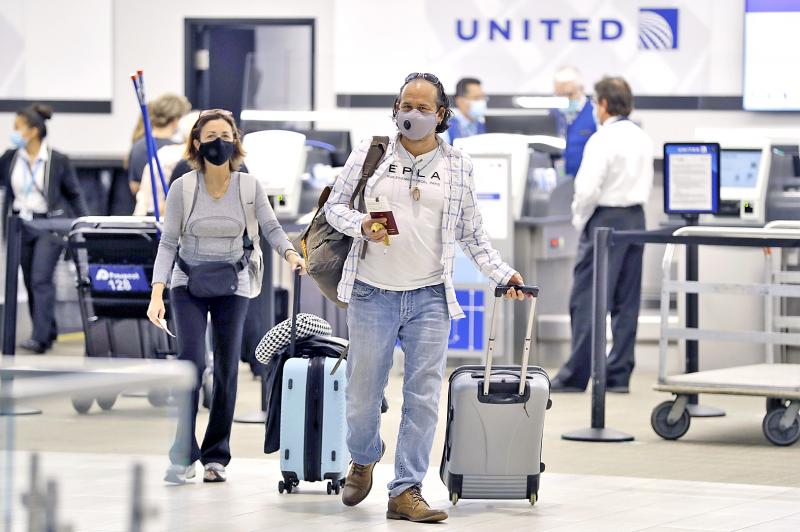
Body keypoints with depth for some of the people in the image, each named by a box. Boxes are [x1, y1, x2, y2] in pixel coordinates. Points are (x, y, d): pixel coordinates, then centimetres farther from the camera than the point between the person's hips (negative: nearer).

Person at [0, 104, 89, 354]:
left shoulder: (58, 161, -8)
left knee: (41, 279, -14)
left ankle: (40, 337, -18)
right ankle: (48, 332, 22)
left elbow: (74, 194, 1)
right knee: (30, 282, 9)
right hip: (21, 225, 5)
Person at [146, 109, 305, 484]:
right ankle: (183, 456, -13)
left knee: (227, 369, 1)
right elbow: (168, 242, -6)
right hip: (188, 284, -2)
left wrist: (290, 254, -25)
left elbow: (271, 228, -3)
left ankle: (216, 456, 11)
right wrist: (157, 294, -15)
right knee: (191, 361, -16)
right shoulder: (182, 188, -8)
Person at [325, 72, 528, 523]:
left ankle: (406, 491, 1)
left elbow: (472, 233, 13)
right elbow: (335, 205, 9)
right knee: (364, 391, 6)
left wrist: (502, 273, 2)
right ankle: (364, 460, 35)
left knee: (424, 396, -4)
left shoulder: (458, 165, 8)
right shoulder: (370, 152, 4)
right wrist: (361, 227, -11)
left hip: (430, 296, 1)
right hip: (373, 292, -1)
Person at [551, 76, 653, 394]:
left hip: (605, 218, -7)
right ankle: (619, 374, 9)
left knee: (586, 300, -4)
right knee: (626, 301, 8)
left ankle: (576, 376, -4)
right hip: (636, 217, 8)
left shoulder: (602, 140, -14)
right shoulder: (643, 140, 9)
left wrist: (579, 219, -3)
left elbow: (589, 188, -18)